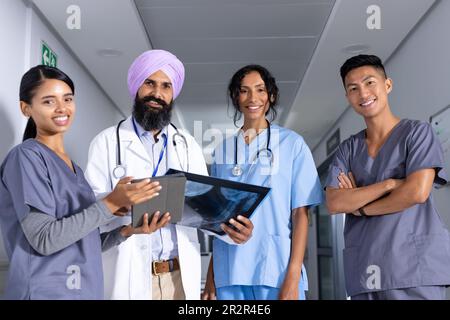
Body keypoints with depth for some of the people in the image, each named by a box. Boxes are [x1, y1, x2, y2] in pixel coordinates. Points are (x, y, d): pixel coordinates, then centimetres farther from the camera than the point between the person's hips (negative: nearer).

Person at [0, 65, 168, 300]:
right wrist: (111, 203, -21)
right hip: (44, 292, -7)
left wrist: (128, 230, -2)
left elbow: (82, 243, 12)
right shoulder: (26, 157, -10)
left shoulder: (73, 166, 13)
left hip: (85, 289, 8)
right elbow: (44, 239, -19)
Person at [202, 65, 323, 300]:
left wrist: (293, 277, -11)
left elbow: (300, 213, -2)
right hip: (228, 273, 3)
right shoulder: (222, 150, 11)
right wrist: (211, 275, 8)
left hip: (277, 272, -2)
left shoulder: (292, 143, 3)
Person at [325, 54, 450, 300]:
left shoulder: (417, 132, 1)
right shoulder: (347, 149, 12)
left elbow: (417, 192, -11)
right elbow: (334, 203, -1)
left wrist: (360, 206, -1)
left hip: (414, 267, -3)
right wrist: (387, 184, -11)